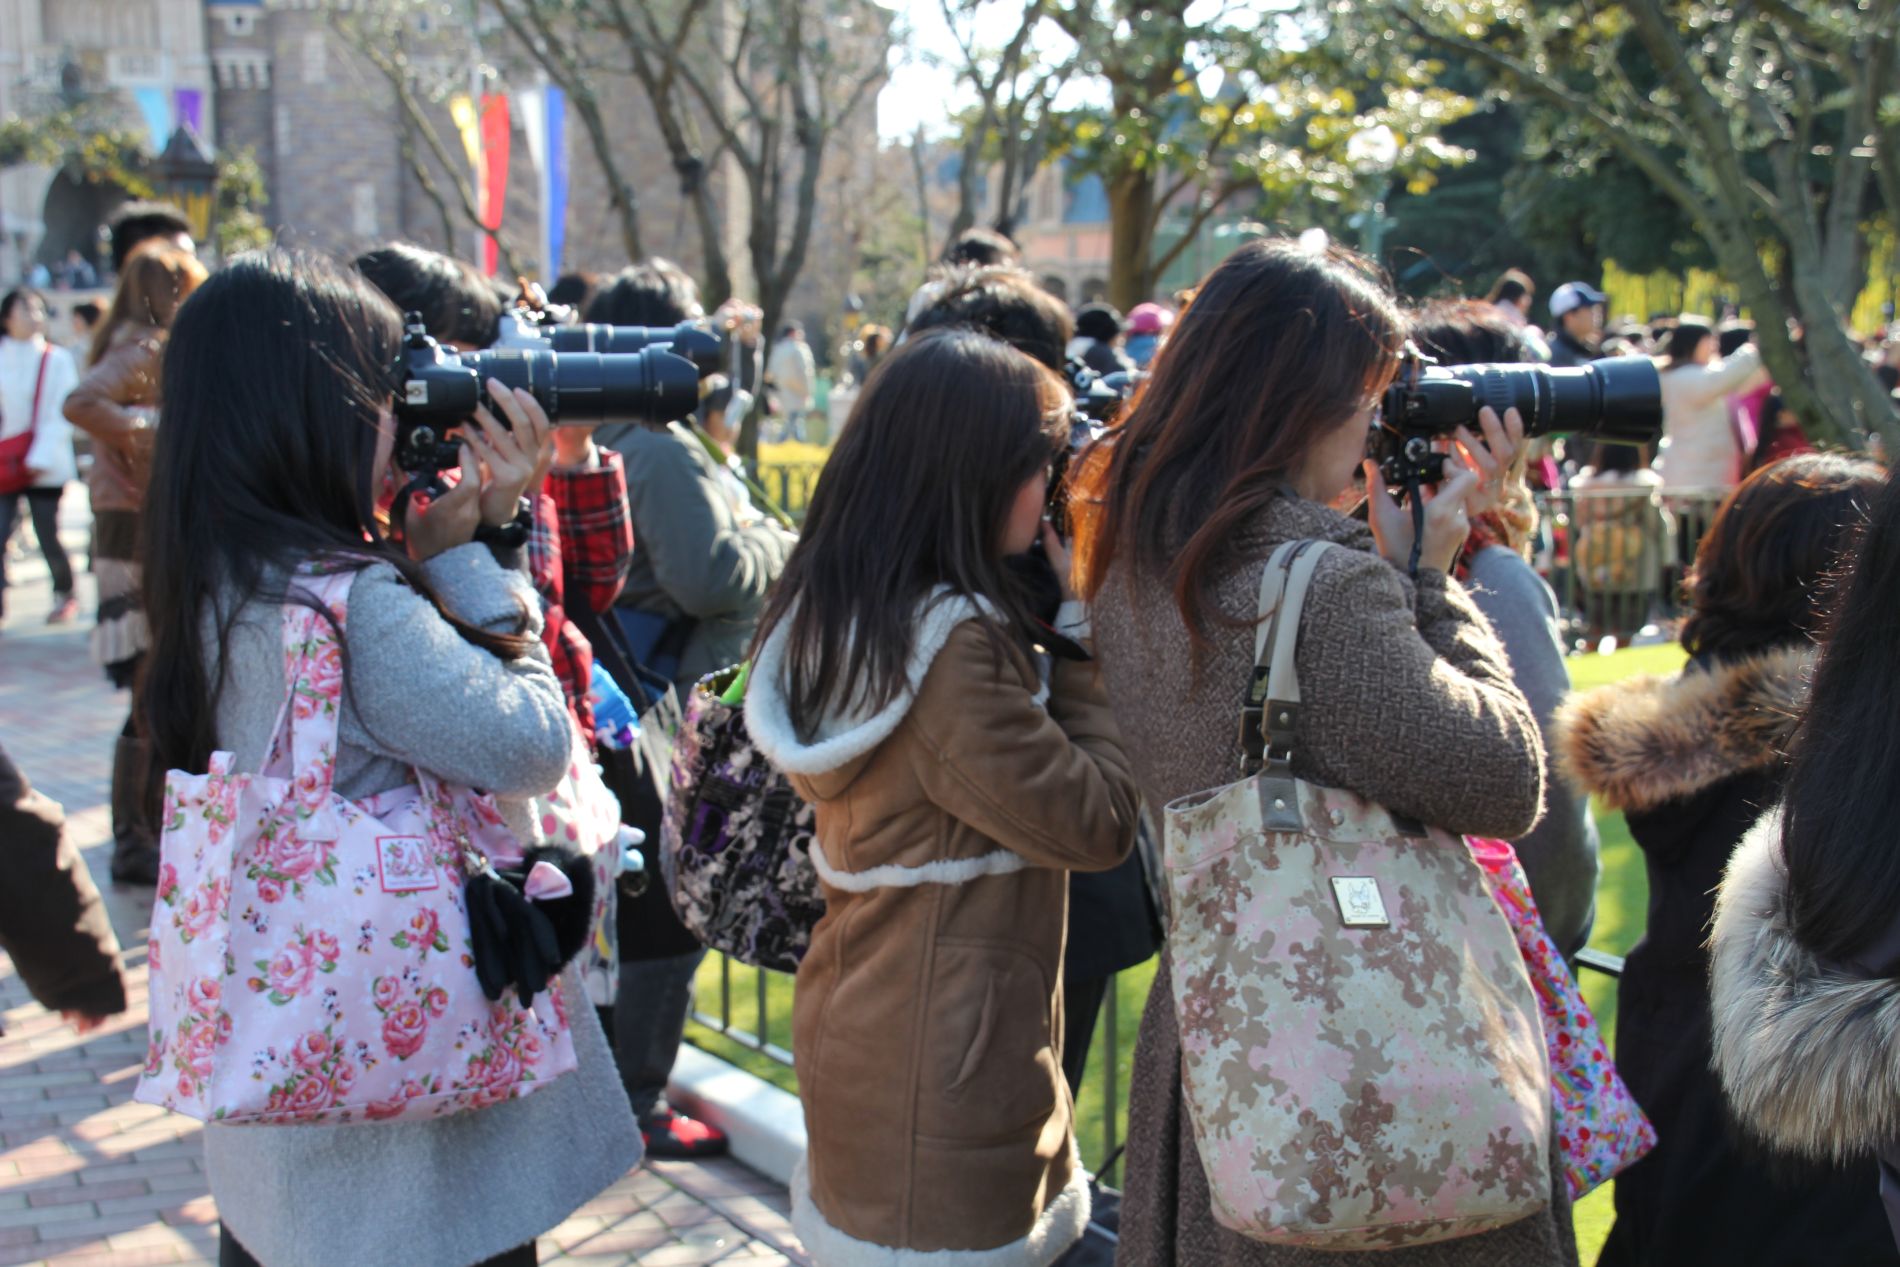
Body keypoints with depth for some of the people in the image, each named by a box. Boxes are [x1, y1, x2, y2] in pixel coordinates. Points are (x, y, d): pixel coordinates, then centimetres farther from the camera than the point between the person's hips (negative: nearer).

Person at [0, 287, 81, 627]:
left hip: (45, 468, -2)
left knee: (48, 536, 1)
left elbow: (61, 414, -5)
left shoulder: (57, 359, -1)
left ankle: (65, 595, 23)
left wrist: (41, 457, -15)